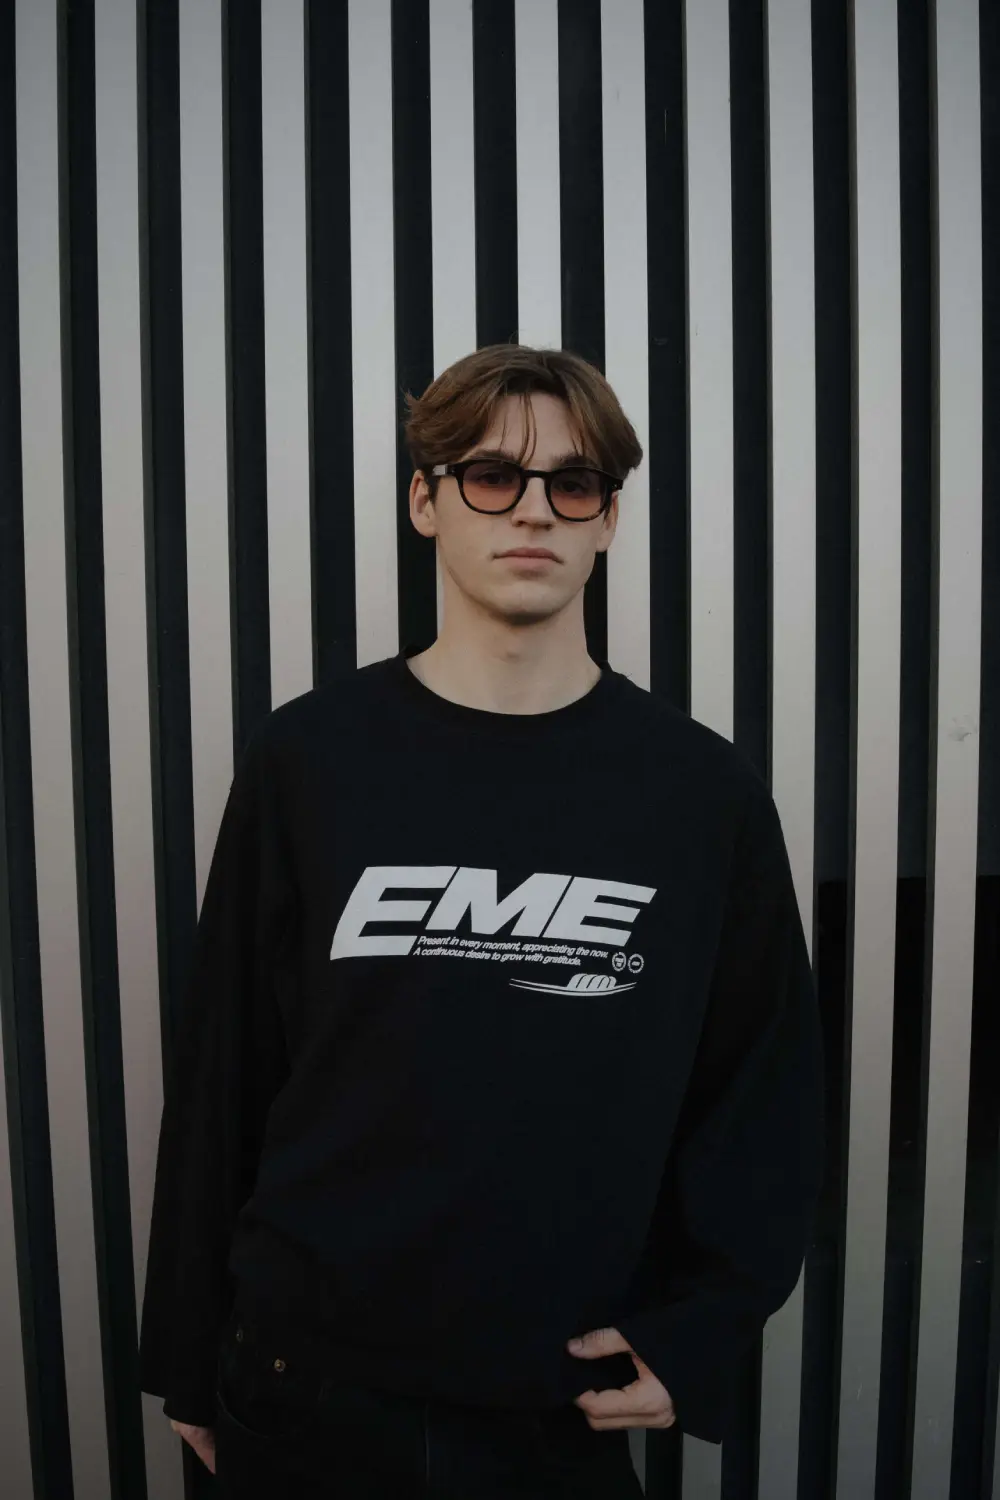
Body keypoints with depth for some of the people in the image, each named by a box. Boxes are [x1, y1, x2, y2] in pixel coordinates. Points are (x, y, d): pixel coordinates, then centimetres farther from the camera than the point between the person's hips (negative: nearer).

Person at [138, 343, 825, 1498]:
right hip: (305, 1386, 0)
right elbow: (223, 1070, -2)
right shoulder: (305, 760, -8)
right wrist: (188, 1353, 4)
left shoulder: (703, 789, -6)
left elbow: (766, 1081, 1)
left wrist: (698, 1329, -5)